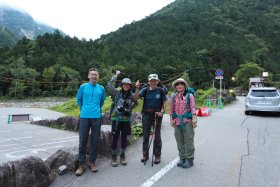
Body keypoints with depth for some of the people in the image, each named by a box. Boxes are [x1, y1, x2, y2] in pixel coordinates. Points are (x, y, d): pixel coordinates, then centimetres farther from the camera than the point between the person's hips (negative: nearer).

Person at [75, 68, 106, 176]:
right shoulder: (83, 87, 2)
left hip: (97, 117, 1)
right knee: (82, 141, 2)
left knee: (95, 141, 6)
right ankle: (81, 164, 13)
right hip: (84, 117, -1)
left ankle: (92, 162, 21)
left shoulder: (101, 88, 4)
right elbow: (78, 100, 15)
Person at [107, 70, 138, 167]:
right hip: (116, 118, -2)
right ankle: (114, 156, 19)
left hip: (126, 119, 2)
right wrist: (116, 75, -1)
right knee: (115, 138, 4)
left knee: (124, 138, 11)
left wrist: (130, 108, 8)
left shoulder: (131, 95, 4)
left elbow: (136, 103, 21)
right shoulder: (117, 93, -1)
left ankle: (122, 156, 26)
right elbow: (110, 84, -7)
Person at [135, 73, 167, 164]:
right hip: (146, 114, 1)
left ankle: (157, 155, 20)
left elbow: (164, 102, 2)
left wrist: (161, 111, -11)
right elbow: (137, 97, -11)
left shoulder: (161, 90, 0)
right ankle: (145, 154, 24)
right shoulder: (145, 90, 1)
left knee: (157, 135, 7)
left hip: (157, 114, -1)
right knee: (145, 135, 10)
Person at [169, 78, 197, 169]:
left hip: (187, 121, -3)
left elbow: (193, 108, -3)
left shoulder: (189, 96, 0)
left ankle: (189, 159, 11)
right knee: (179, 141, 9)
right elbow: (171, 109, 11)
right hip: (177, 121, 3)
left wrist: (194, 120, -9)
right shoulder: (173, 97, 8)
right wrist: (171, 120, 4)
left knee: (188, 141, -1)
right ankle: (182, 158, 22)